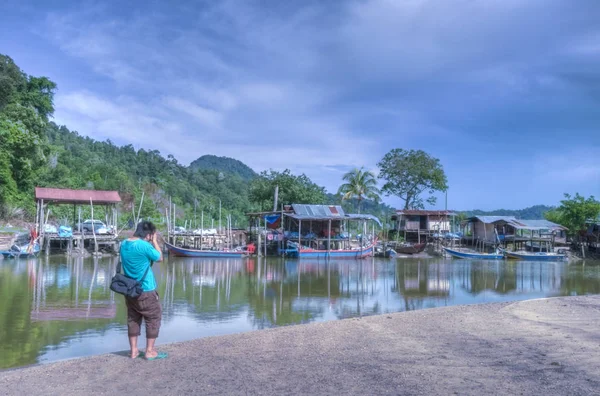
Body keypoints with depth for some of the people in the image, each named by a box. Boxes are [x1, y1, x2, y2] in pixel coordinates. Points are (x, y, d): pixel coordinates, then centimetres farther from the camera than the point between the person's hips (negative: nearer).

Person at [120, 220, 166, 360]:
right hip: (145, 291, -7)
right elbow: (160, 257, -6)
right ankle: (150, 351, 10)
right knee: (154, 318, 7)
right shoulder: (144, 245, -21)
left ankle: (134, 350, 20)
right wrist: (154, 241, 0)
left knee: (133, 319, 15)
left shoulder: (124, 244, 2)